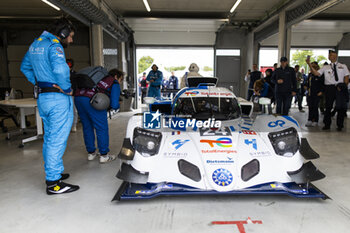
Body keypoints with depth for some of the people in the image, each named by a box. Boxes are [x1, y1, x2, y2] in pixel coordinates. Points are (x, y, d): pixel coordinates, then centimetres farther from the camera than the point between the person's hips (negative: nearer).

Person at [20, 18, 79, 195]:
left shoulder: (35, 44, 16)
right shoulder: (54, 45, -13)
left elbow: (25, 67, 26)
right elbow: (60, 69, -32)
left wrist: (38, 83, 15)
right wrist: (67, 89, -17)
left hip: (43, 98, 9)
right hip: (58, 99, -9)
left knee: (49, 138, 17)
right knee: (57, 140, -4)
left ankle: (52, 173, 31)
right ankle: (53, 183, 3)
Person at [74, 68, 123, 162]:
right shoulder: (115, 84, 9)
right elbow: (114, 105, -1)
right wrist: (117, 105, 23)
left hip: (78, 97, 8)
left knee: (87, 127, 19)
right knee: (102, 128, 6)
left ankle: (91, 153, 31)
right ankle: (104, 155, 14)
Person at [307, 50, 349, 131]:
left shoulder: (343, 66, 12)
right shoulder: (325, 67, 11)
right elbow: (316, 73, -2)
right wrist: (309, 64, -12)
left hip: (340, 88, 0)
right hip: (329, 87, 0)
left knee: (341, 107, 4)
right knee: (328, 106, 3)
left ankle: (340, 125, 16)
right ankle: (327, 125, 14)